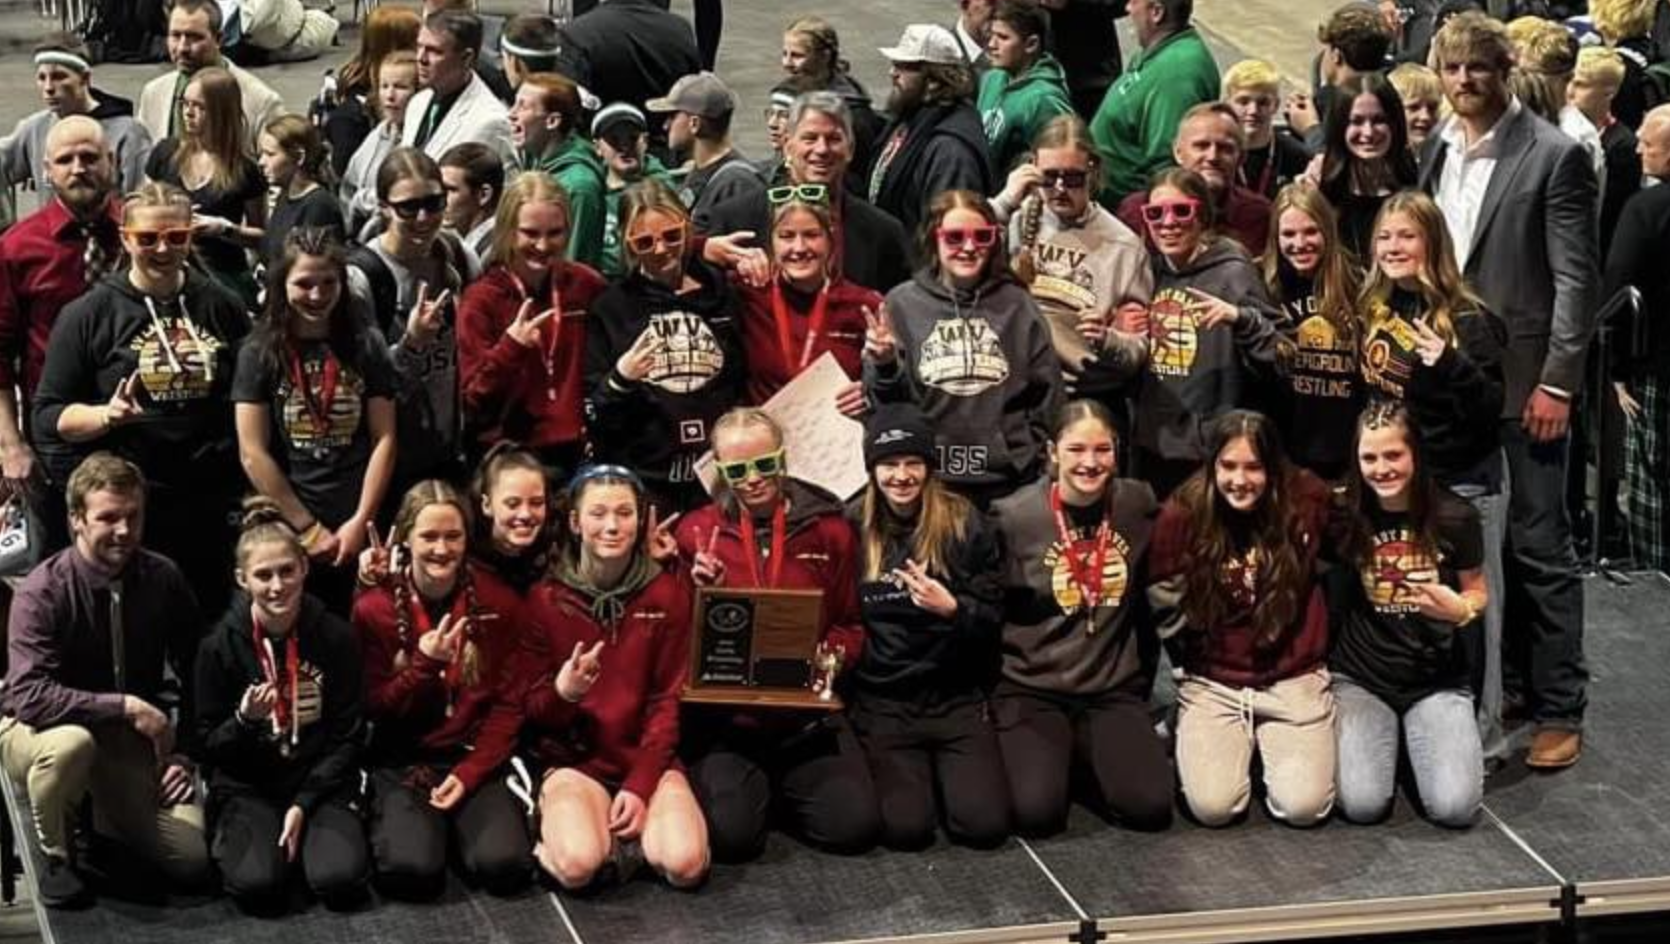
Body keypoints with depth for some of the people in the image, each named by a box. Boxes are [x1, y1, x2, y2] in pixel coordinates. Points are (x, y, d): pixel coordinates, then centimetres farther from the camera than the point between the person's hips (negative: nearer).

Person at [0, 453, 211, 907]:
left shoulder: (163, 579, -7)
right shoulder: (43, 592, -21)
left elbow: (197, 673, 5)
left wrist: (184, 751, -5)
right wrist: (124, 707, -35)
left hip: (133, 739, 4)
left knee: (194, 861, -11)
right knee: (71, 743, -41)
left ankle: (109, 816, 22)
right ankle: (51, 848, -9)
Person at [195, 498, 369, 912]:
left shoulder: (336, 637, -5)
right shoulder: (220, 645, -7)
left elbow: (348, 735, 0)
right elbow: (208, 745, -1)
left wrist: (304, 804, -10)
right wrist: (245, 721, -23)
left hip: (320, 784, 1)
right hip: (248, 788, -1)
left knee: (341, 880, -25)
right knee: (258, 885, -28)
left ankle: (306, 829, 9)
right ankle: (233, 837, 8)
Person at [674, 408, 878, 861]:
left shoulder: (828, 527, 7)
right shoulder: (696, 531, 4)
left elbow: (851, 624, 13)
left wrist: (831, 657, -8)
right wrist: (701, 594, -11)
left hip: (808, 718, 2)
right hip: (723, 717, -1)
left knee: (855, 825, -18)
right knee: (731, 834, -25)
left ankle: (782, 791, 15)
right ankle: (754, 789, 14)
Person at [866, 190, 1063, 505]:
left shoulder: (1017, 305, 7)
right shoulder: (903, 303, 3)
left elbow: (1047, 396, 10)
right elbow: (886, 399, 4)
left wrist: (1030, 457, 2)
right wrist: (883, 365, -15)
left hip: (1007, 482, 1)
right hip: (925, 479, -1)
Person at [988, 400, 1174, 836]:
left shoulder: (1139, 505, 1)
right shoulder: (1014, 517, -8)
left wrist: (1142, 684, 13)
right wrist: (987, 694, -1)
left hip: (1114, 691, 3)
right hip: (1031, 690, -3)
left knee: (1150, 805, -20)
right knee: (1036, 811, -25)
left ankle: (1084, 760, 12)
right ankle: (1025, 753, 10)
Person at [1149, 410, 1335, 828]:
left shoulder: (1305, 502, -8)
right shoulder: (1182, 515, -10)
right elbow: (1165, 607, 2)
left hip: (1295, 681, 0)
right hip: (1212, 686, 0)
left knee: (1303, 807, -15)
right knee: (1212, 807, -17)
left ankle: (1273, 745, 19)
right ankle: (1208, 745, 17)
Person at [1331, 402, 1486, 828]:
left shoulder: (1455, 518, -7)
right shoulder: (1345, 517, -6)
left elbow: (1477, 592, 4)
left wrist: (1461, 610, -15)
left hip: (1438, 680, 0)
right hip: (1360, 677, 0)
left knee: (1455, 808, -20)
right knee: (1361, 804, -22)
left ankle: (1413, 740, 14)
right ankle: (1388, 740, 13)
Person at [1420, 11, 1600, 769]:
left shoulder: (1554, 156, -7)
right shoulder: (1434, 150, 10)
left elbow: (1576, 280, -9)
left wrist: (1557, 383, -13)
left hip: (1522, 381, -5)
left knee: (1539, 548, -1)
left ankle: (1557, 711, 5)